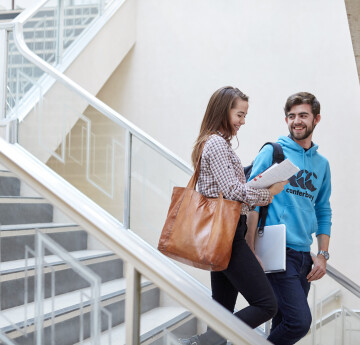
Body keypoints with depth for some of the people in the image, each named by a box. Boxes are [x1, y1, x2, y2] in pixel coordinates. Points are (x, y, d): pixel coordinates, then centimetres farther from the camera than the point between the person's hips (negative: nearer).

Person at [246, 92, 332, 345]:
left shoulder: (322, 163, 14)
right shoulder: (272, 152, -2)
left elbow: (323, 212, 18)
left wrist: (322, 255, 7)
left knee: (285, 323, 10)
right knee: (300, 321, -16)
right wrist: (250, 250, -13)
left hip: (304, 255, 6)